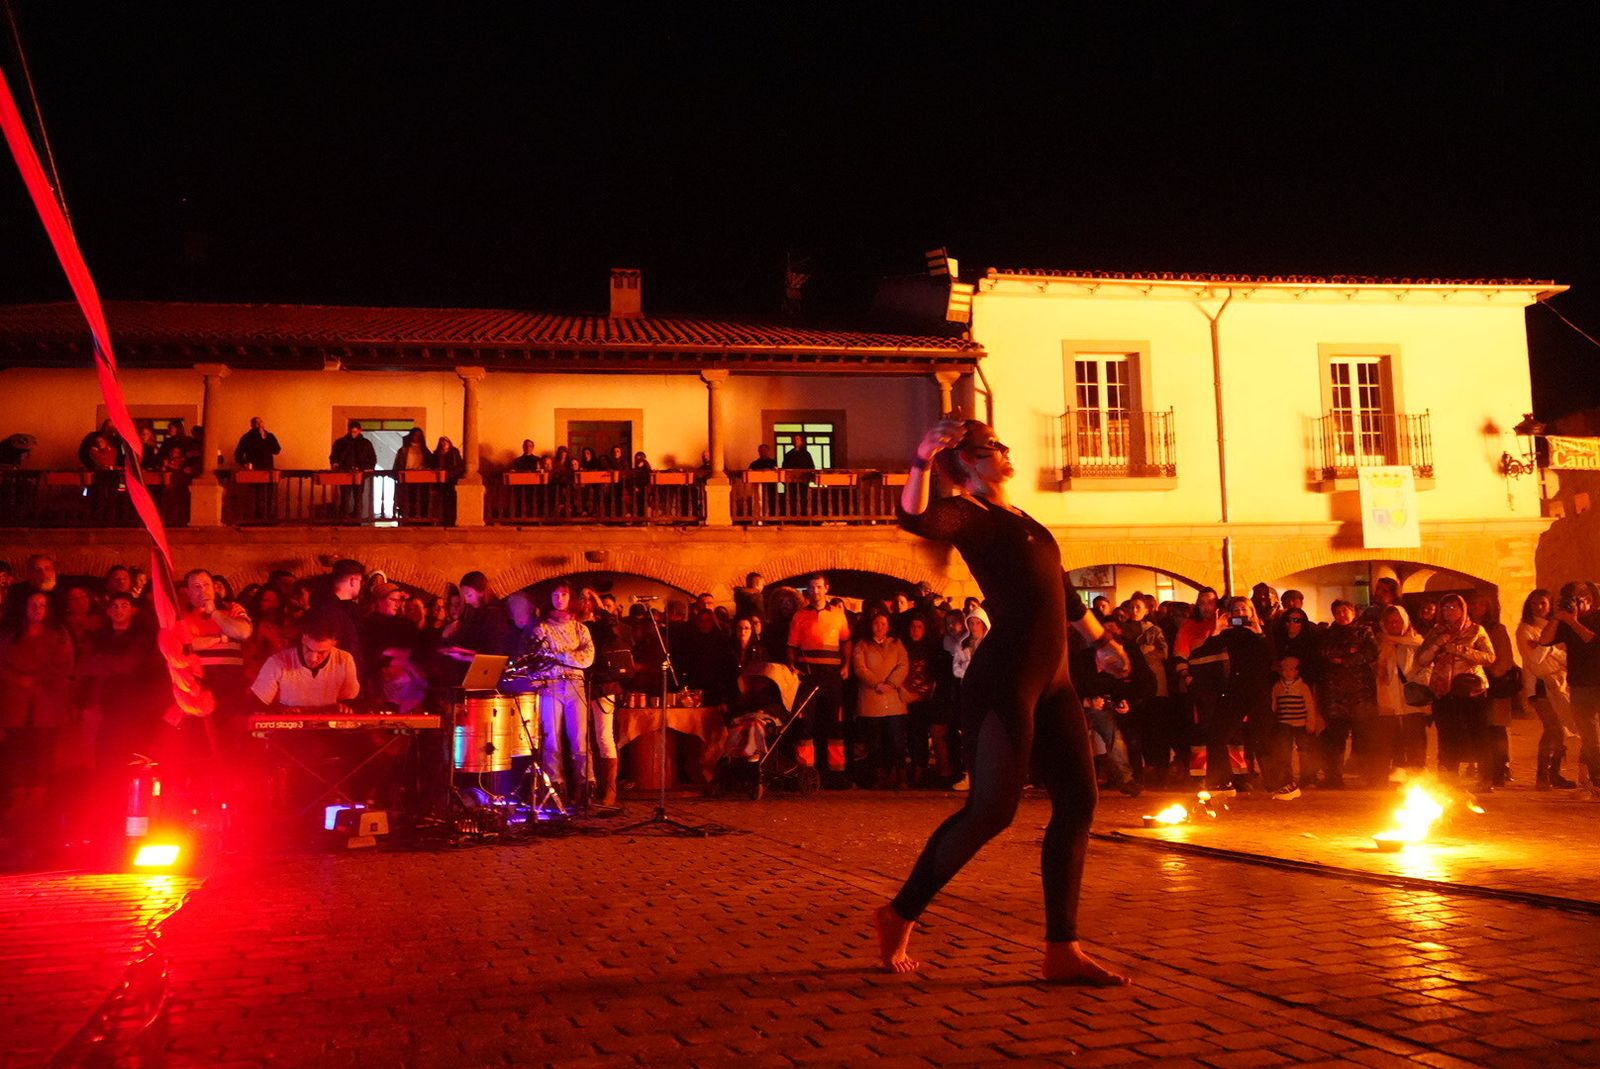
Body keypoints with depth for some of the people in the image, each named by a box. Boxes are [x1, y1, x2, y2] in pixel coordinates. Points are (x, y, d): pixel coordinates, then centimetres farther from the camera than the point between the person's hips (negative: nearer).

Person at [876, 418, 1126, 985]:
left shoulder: (1016, 517, 20)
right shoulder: (967, 514, -6)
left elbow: (1059, 587, 32)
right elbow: (915, 519, -29)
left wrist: (1099, 638, 41)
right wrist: (921, 463, -46)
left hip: (1051, 680, 9)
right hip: (1003, 680, -9)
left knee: (1077, 801, 4)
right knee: (991, 809, -9)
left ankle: (1062, 948, 7)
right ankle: (899, 917, 7)